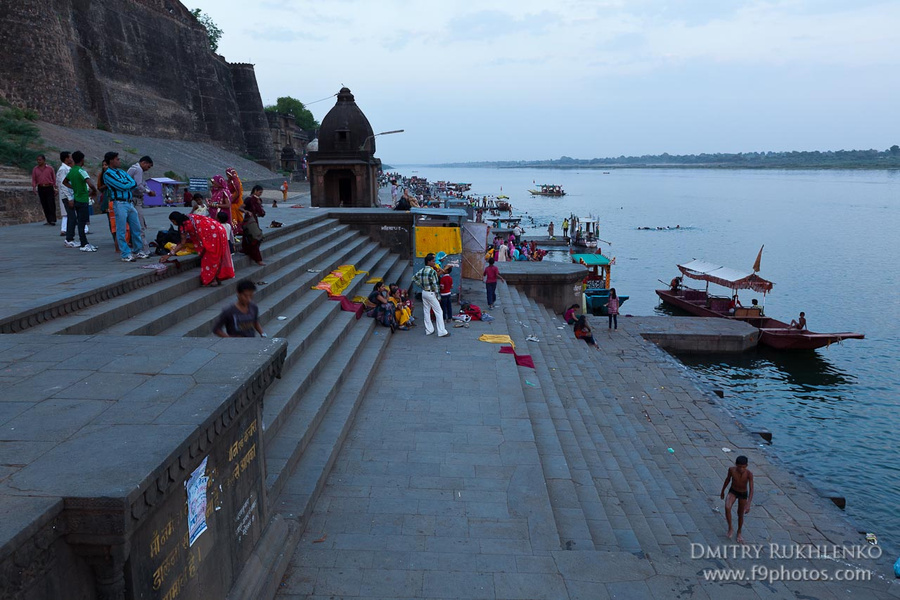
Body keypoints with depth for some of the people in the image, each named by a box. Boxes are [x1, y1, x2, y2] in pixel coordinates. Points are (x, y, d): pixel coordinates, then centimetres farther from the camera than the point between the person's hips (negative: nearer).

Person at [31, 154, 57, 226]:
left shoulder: (50, 168, 3)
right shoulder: (35, 169, 9)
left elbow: (54, 179, 6)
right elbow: (33, 179, 10)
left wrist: (55, 188, 2)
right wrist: (34, 188, -4)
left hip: (49, 188, -3)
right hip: (41, 188, 3)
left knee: (51, 204, -10)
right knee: (44, 205, 4)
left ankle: (53, 220, -11)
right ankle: (48, 220, 9)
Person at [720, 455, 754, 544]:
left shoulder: (749, 474, -28)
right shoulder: (731, 469, -22)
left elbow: (751, 490, -29)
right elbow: (728, 479, -3)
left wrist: (748, 504, -40)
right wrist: (722, 491, 10)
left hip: (743, 494, 0)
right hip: (732, 491, 1)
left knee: (740, 514, 14)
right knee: (727, 507, -25)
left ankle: (739, 533, 40)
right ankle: (730, 528, -2)